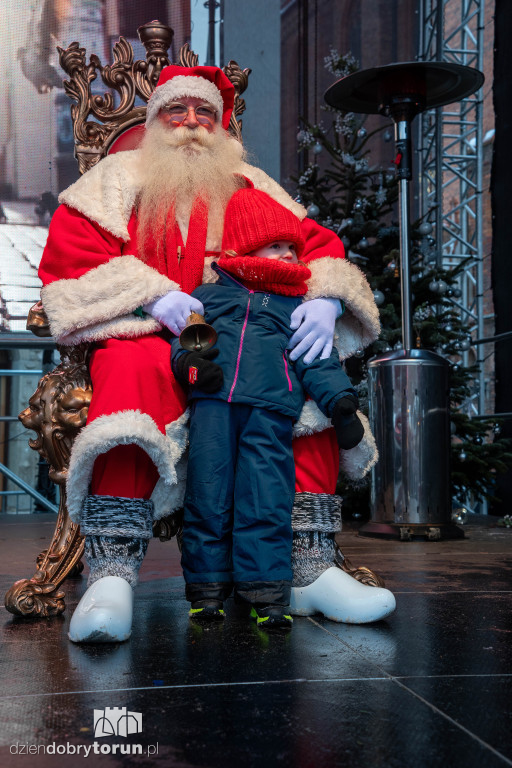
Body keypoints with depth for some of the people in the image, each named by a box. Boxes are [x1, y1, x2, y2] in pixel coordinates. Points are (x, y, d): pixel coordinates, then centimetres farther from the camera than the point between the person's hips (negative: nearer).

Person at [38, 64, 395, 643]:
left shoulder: (251, 188, 22)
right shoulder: (119, 179, 16)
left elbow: (319, 245, 12)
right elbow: (67, 250, 0)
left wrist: (323, 301, -13)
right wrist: (153, 297, -17)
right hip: (146, 336, -2)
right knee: (133, 368, -37)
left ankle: (311, 570, -28)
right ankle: (110, 578, -43)